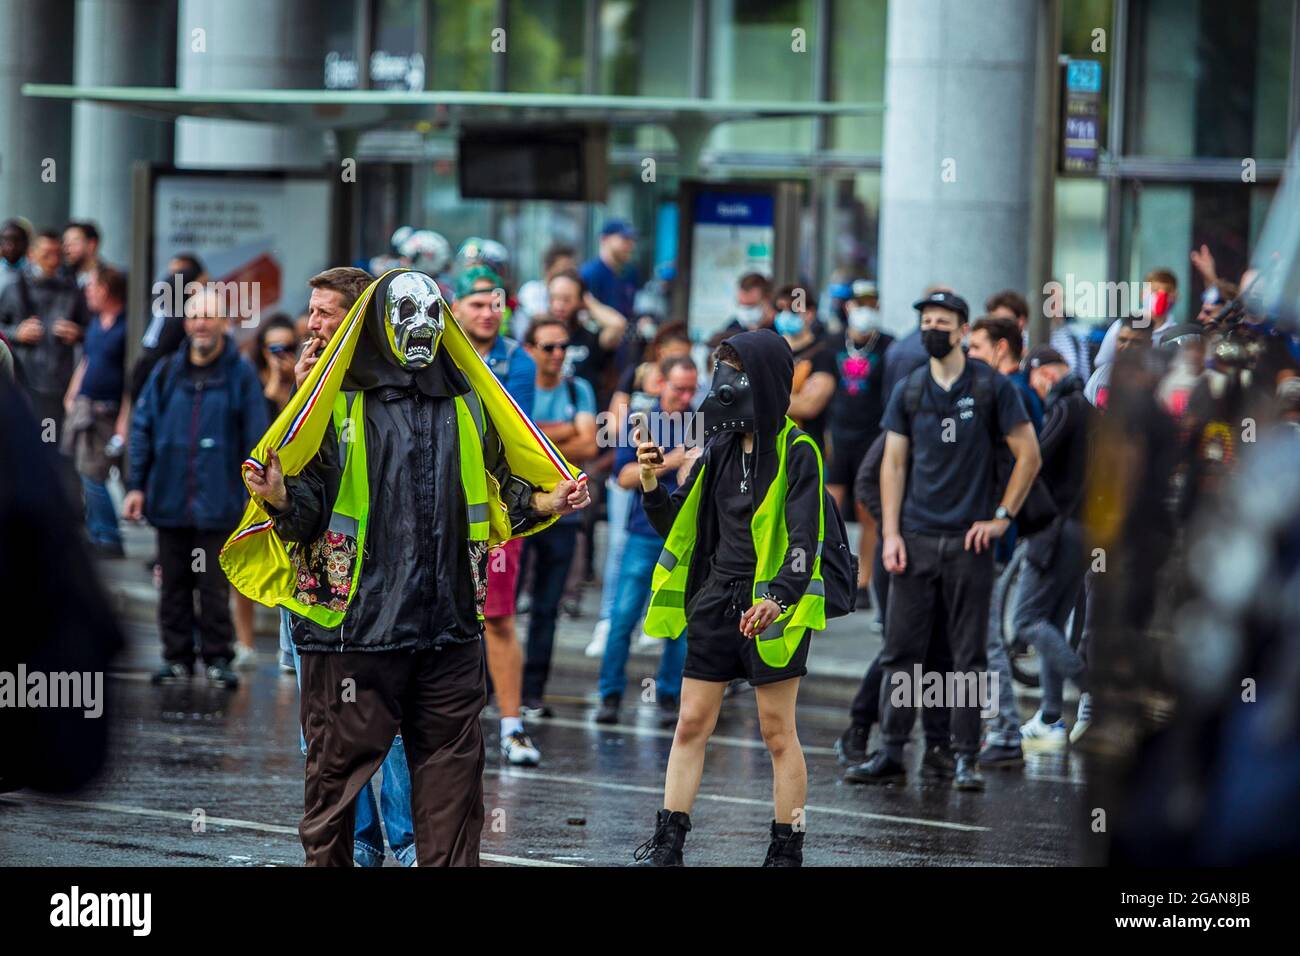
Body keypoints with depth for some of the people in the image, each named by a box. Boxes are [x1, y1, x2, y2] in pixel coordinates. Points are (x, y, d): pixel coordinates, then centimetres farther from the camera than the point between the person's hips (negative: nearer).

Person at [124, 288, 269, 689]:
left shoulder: (240, 375, -2)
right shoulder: (166, 373, 6)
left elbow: (255, 438, -1)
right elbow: (142, 428, 9)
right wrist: (136, 486, 3)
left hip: (217, 502, -3)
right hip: (170, 500, 3)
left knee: (214, 585, -1)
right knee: (174, 583, 9)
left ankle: (218, 657, 9)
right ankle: (177, 655, 18)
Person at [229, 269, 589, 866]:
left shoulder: (467, 403, 14)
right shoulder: (340, 403, 1)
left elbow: (498, 492, 21)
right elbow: (311, 503, -2)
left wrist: (547, 503, 5)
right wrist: (281, 499, -23)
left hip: (448, 629, 4)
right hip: (355, 618, -4)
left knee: (452, 772, 5)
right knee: (339, 770, 2)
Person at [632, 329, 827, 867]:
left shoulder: (796, 453, -8)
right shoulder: (720, 450, 11)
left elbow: (803, 539, -17)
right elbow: (678, 527, 16)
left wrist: (778, 598, -33)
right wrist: (652, 485, -2)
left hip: (772, 608, -6)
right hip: (716, 601, 6)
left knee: (778, 733, 1)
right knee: (691, 726, 5)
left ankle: (787, 852, 7)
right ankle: (667, 844, 8)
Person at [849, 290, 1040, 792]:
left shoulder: (992, 388, 0)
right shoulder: (908, 391, 9)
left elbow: (1028, 455, 2)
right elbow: (893, 463, 9)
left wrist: (1002, 517, -3)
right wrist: (890, 533, 0)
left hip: (968, 541, -3)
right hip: (915, 541, 3)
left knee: (968, 656, 1)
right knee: (901, 650, 2)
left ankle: (965, 759, 5)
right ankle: (891, 752, 6)